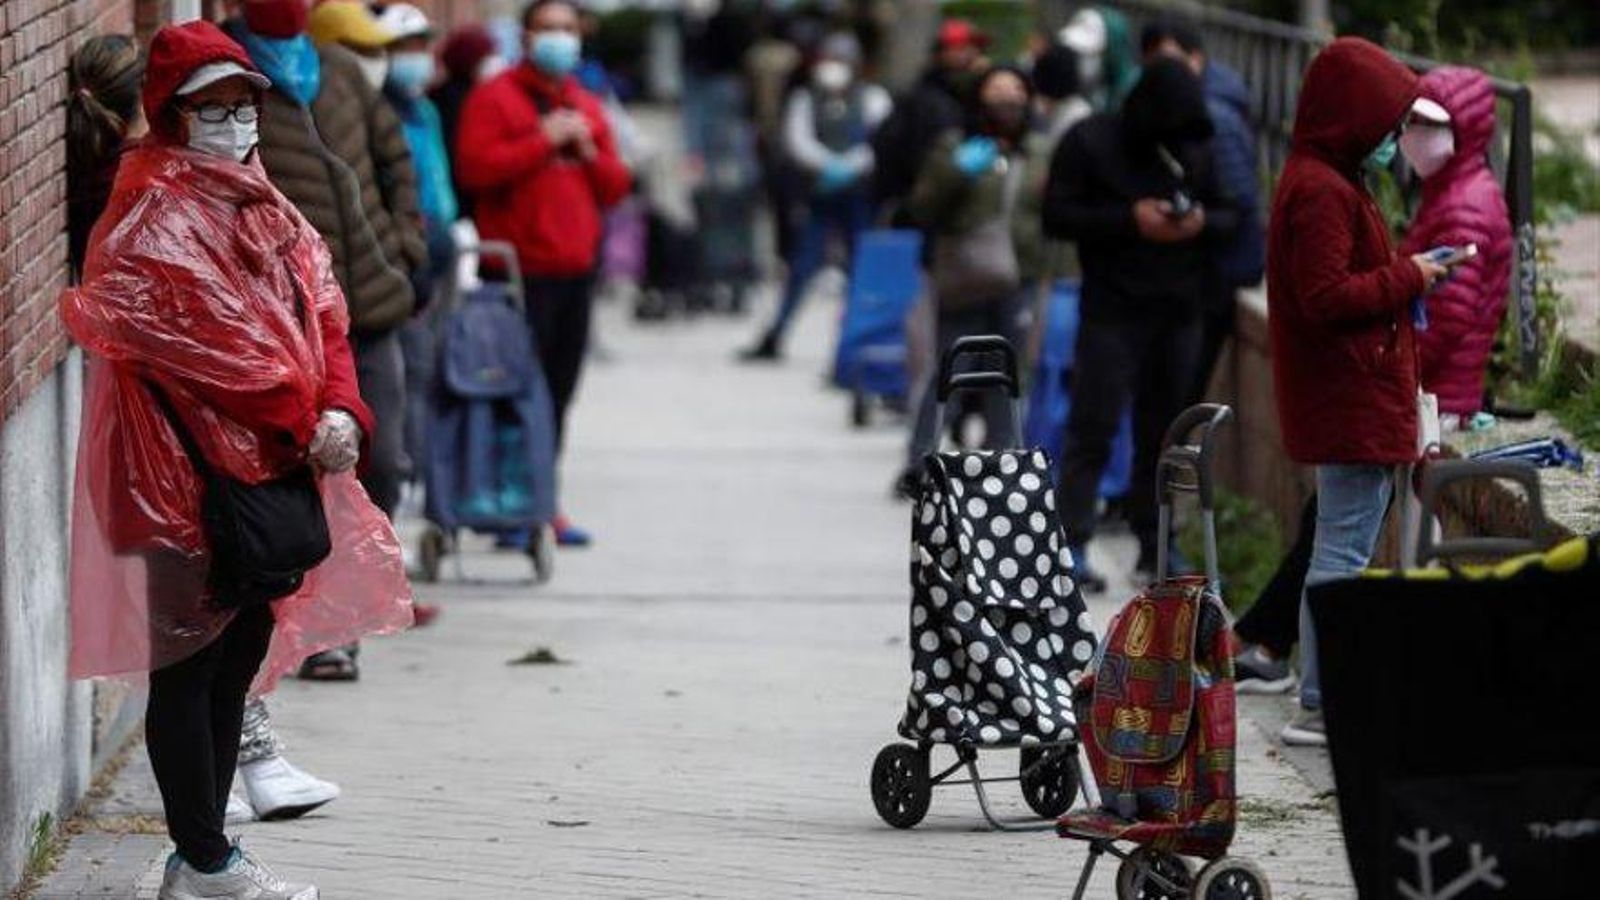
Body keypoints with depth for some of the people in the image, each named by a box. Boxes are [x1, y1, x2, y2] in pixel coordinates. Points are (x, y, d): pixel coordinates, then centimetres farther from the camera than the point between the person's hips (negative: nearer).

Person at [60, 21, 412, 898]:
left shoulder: (264, 207, 15)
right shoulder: (153, 215, -11)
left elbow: (323, 320, 11)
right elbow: (204, 341, -20)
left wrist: (340, 411, -7)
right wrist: (299, 421, -17)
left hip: (273, 466, 9)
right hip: (191, 472, -9)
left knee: (240, 658, 12)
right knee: (189, 664, -2)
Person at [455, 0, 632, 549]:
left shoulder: (587, 107, 21)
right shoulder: (495, 98, 0)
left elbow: (615, 187, 20)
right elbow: (475, 167, -15)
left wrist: (590, 151, 1)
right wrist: (545, 141, -13)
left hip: (576, 269, 7)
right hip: (521, 271, -7)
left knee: (558, 393, 7)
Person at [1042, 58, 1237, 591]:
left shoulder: (1197, 148, 9)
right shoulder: (1091, 143, -4)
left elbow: (1232, 216, 14)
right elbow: (1057, 217, -7)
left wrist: (1203, 222, -10)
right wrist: (1129, 220, -18)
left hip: (1180, 312, 4)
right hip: (1112, 308, -4)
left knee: (1164, 429, 8)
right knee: (1094, 427, -8)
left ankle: (1155, 542, 15)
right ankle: (1072, 542, -8)